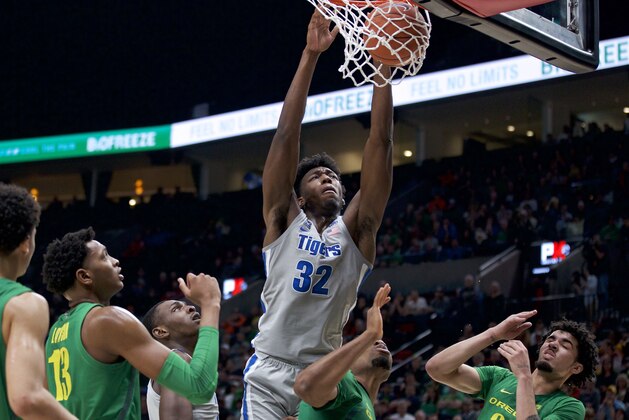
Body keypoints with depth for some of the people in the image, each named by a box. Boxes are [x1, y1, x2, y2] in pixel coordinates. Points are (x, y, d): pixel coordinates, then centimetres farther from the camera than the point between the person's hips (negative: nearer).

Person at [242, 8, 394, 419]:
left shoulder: (355, 229, 8)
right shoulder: (284, 220, 6)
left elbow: (381, 144, 1)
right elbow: (286, 136, -2)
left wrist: (384, 65, -6)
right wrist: (310, 55, -8)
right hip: (270, 372, -2)